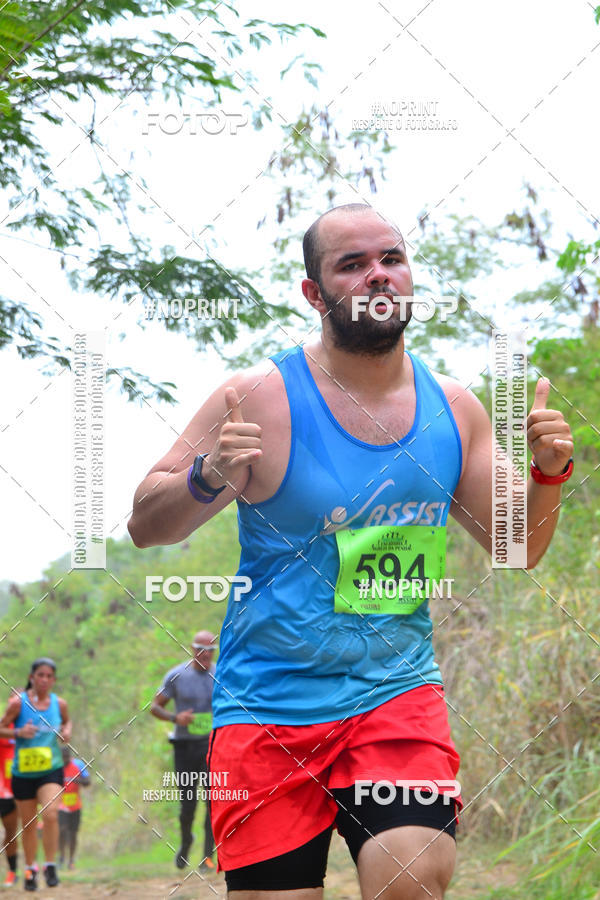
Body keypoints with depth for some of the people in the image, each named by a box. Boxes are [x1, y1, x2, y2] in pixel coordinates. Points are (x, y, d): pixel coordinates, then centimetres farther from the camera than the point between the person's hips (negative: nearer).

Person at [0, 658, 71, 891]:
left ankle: (50, 866, -6)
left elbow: (67, 721, 22)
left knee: (50, 815, -20)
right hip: (23, 772, -1)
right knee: (28, 824, 8)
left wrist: (66, 732, 0)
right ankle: (30, 869, 27)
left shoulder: (59, 703, 2)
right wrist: (19, 732, -20)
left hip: (51, 769, 1)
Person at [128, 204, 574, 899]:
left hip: (399, 688, 2)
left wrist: (546, 474, -5)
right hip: (270, 703, -2)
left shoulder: (453, 407, 5)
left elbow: (514, 548, 13)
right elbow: (145, 525, -5)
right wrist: (208, 478, -25)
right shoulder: (262, 398, -8)